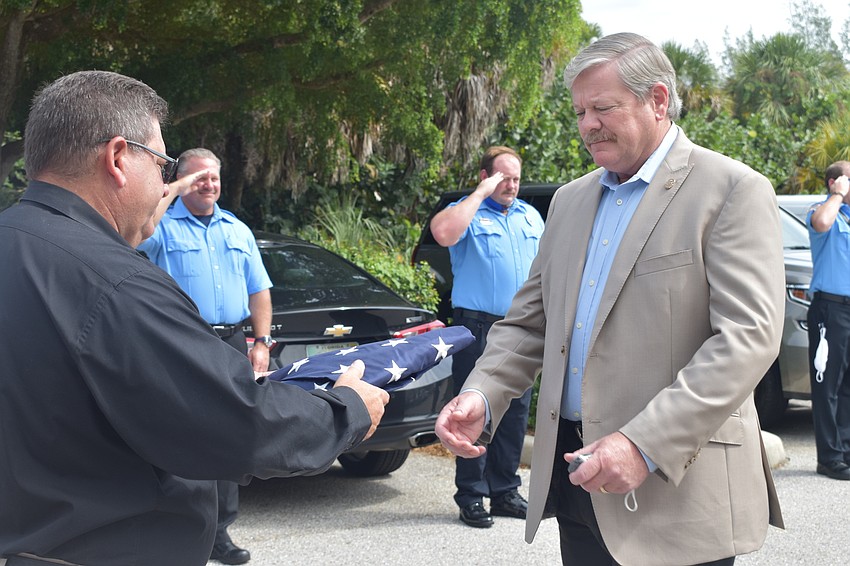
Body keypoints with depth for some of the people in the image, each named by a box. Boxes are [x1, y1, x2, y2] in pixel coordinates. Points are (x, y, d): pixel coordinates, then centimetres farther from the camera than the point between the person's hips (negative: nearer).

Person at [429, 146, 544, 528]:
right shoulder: (467, 213, -2)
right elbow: (443, 232, -26)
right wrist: (481, 194, -17)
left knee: (516, 413, 9)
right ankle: (471, 496, 3)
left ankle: (504, 491, 19)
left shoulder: (530, 216, 17)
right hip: (478, 326, -6)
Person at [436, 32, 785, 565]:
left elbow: (748, 337, -16)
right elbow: (531, 320, 16)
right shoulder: (570, 200, 15)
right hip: (577, 472, 6)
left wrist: (646, 445, -24)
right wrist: (482, 395, -3)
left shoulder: (733, 191, -6)